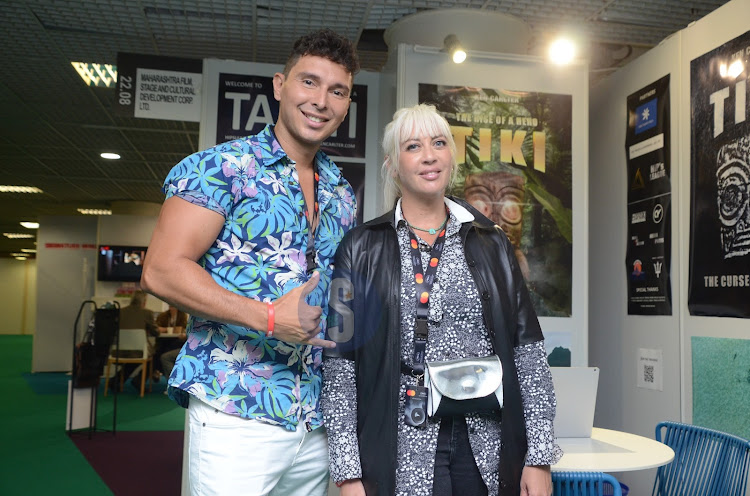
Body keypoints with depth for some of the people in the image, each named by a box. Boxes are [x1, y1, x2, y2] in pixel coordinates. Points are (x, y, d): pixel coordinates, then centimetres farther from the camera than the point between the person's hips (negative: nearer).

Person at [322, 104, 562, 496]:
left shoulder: (491, 242, 5)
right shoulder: (362, 248, -1)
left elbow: (527, 349, 3)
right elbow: (339, 364, -3)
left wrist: (539, 457, -1)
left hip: (491, 448, 2)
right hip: (402, 449, -2)